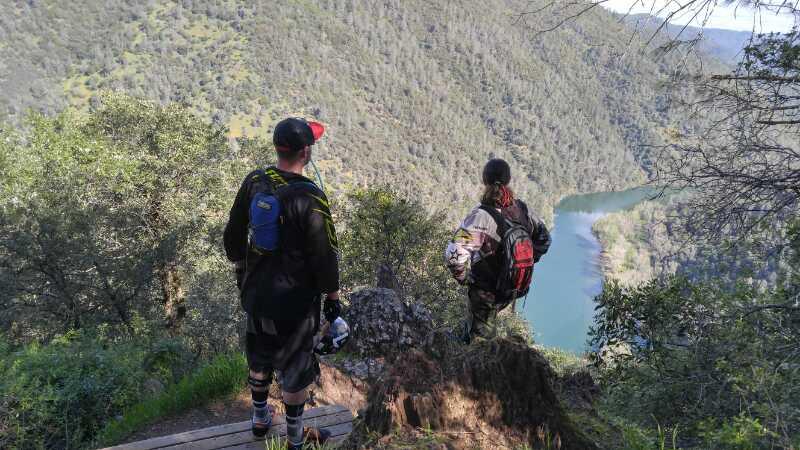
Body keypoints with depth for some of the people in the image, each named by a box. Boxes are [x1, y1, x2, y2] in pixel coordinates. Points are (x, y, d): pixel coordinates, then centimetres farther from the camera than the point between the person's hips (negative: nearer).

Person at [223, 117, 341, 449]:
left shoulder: (254, 182, -6)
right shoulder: (310, 198, -24)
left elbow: (234, 234, 5)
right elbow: (324, 256, -19)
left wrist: (240, 269, 21)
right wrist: (332, 298, -5)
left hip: (255, 290, 6)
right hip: (295, 298, -6)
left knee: (259, 358, 24)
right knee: (294, 367, 11)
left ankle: (260, 418, 44)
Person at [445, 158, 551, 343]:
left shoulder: (481, 216, -30)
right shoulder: (521, 208, -11)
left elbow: (455, 254, -41)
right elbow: (544, 238, 7)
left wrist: (463, 277, -21)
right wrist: (526, 263, 15)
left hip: (485, 294, -5)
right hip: (515, 290, 5)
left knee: (476, 337, 19)